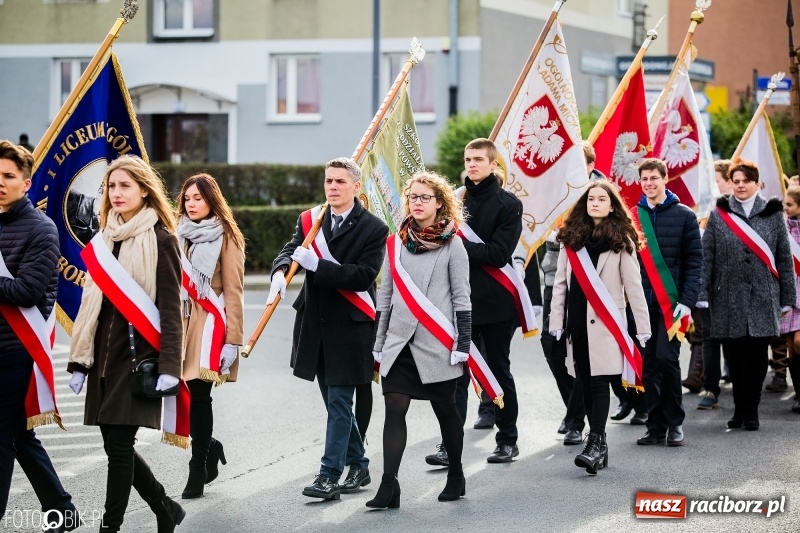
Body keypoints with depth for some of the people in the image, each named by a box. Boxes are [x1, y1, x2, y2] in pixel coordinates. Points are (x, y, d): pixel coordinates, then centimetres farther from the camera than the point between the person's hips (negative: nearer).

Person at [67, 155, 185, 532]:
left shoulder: (160, 240, -6)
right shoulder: (104, 239, 13)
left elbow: (171, 308, -10)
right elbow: (91, 303, 14)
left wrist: (169, 365, -17)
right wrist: (79, 361, 10)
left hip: (138, 355, -7)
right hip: (105, 356, 7)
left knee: (119, 443, -8)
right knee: (115, 443, 8)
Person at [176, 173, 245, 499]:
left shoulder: (225, 238, -2)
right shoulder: (181, 236, 14)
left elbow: (233, 292, -6)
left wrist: (233, 339, -11)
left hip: (210, 325, -5)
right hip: (182, 324, 5)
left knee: (199, 395, -7)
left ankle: (198, 471, 1)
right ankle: (209, 448, 25)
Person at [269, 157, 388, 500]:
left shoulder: (373, 229, -7)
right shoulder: (309, 220, 9)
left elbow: (364, 276, -17)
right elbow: (289, 251, -2)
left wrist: (317, 265, -25)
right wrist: (280, 272, -25)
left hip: (349, 327, -6)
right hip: (315, 324, 6)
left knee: (339, 403, -5)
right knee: (336, 402, 14)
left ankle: (330, 476, -5)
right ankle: (358, 465, 27)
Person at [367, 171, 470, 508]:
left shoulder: (451, 244, -2)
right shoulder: (397, 242, 9)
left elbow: (461, 297, -3)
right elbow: (385, 295, 14)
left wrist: (462, 344, -8)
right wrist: (379, 343, 12)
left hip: (436, 344, -3)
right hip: (400, 342, 3)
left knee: (445, 410, 8)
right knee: (394, 411, -6)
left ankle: (456, 476, 25)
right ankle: (388, 486, -9)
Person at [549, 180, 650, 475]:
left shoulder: (621, 241, 2)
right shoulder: (572, 238, 12)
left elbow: (633, 286, -1)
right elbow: (561, 282, 11)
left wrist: (643, 327, -5)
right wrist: (556, 322, 4)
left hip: (605, 323, -4)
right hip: (577, 321, 4)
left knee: (599, 382, -11)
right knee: (586, 384, 5)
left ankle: (595, 443, -15)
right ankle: (599, 444, 12)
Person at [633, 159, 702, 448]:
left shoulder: (684, 215, 4)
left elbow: (694, 261, 1)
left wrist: (687, 301, -9)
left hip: (672, 301, -3)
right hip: (642, 301, 3)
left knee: (667, 358, -11)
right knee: (648, 363, 3)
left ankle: (675, 423, 0)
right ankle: (655, 425, 10)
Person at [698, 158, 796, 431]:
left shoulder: (772, 214, 7)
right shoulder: (718, 216, 6)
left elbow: (784, 258, 8)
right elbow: (706, 257, 3)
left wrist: (787, 298, 5)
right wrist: (702, 295, -5)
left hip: (762, 299, 0)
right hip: (728, 298, 0)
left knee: (756, 355, -3)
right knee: (735, 355, 3)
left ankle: (751, 409, 7)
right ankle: (740, 408, 13)